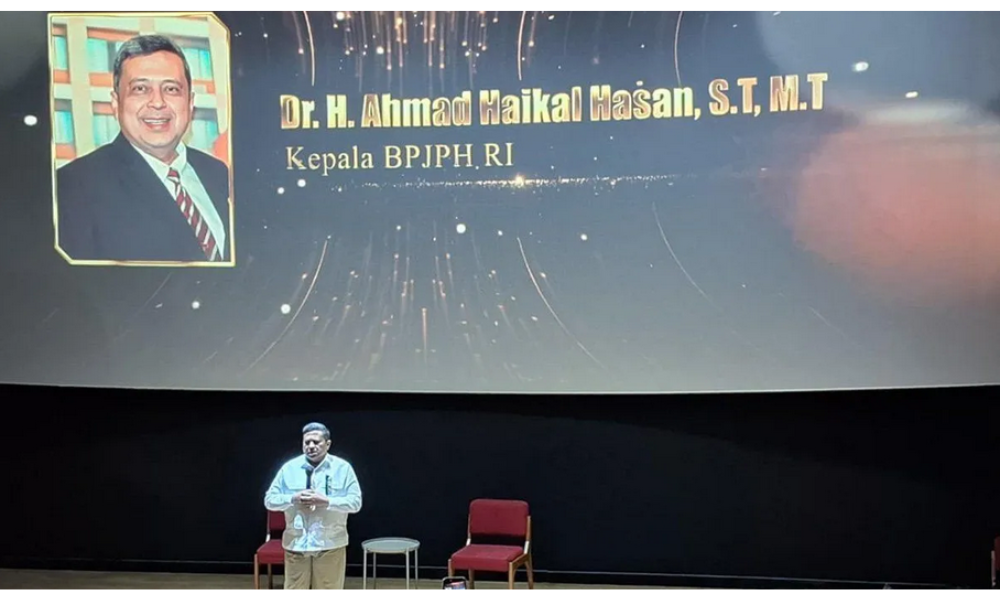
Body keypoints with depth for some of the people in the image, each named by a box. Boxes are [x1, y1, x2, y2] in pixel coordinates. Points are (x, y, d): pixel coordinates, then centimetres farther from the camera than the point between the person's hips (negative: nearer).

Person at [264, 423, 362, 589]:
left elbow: (355, 502, -6)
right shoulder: (289, 468, 3)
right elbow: (269, 500, 4)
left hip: (330, 544, -1)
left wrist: (326, 501, -20)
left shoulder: (343, 468, -1)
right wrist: (293, 499, -15)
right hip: (296, 543, 1)